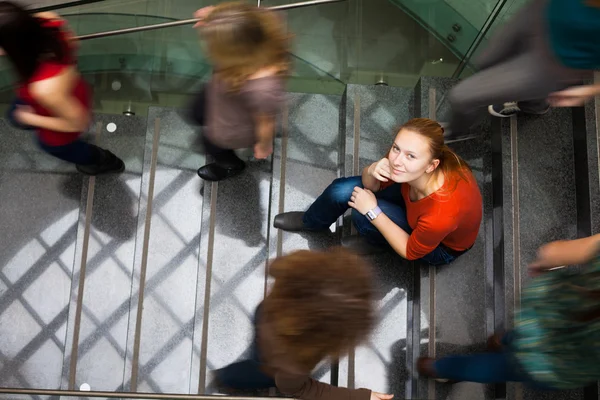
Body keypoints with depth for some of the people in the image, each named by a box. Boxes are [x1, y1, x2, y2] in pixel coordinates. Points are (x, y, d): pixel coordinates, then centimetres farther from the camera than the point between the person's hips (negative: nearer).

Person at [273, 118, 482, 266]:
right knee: (342, 190, -9)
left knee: (362, 215, -25)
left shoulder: (442, 213, -44)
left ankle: (375, 240, 13)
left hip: (443, 246, -5)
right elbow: (372, 185, -12)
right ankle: (310, 221, 26)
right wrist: (373, 171, -36)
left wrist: (372, 211, -25)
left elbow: (411, 251, -24)